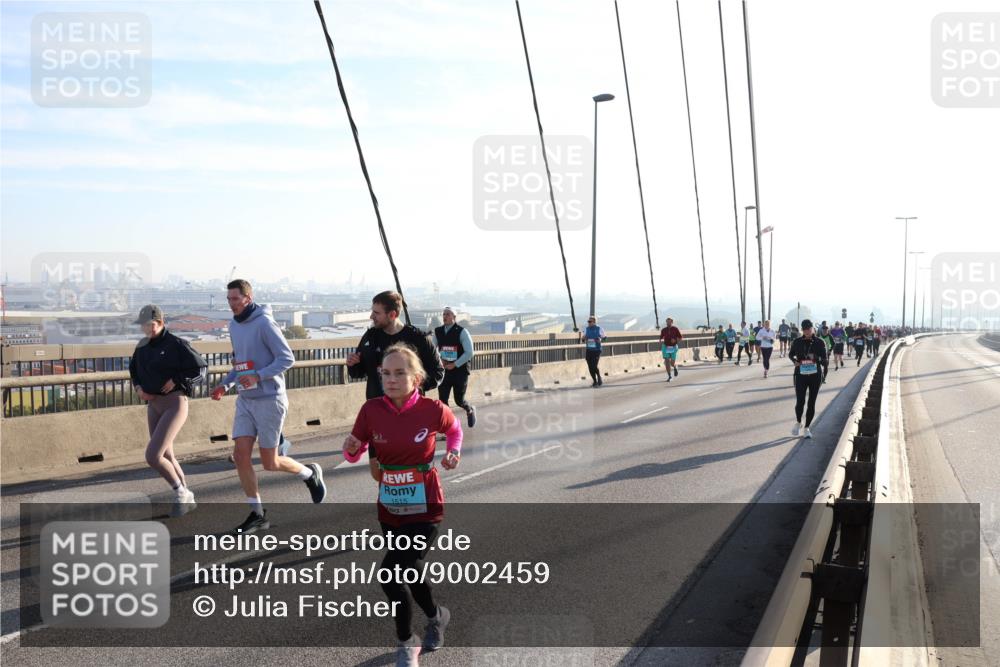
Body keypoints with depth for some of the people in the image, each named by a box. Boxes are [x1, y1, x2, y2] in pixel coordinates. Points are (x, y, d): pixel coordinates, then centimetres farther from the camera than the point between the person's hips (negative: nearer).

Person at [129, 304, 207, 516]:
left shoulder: (176, 344, -12)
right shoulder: (143, 346, 8)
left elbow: (201, 368, -9)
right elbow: (133, 368, 25)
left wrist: (177, 380, -17)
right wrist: (138, 387, 6)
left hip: (174, 404, -8)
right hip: (153, 405, 8)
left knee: (152, 456, -15)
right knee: (166, 457, 13)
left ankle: (180, 492, 7)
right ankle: (187, 499, 30)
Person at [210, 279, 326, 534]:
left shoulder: (264, 323, -13)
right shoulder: (234, 325, 10)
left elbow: (287, 358, -16)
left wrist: (258, 376, -27)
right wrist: (225, 384, 6)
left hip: (269, 399, -7)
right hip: (245, 400, 7)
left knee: (270, 463, -1)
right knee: (241, 455, -2)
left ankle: (310, 474, 28)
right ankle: (257, 514, 10)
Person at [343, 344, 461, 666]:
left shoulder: (433, 410, -15)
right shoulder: (371, 410, -10)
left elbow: (455, 429, 8)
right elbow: (353, 454, 1)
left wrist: (455, 452, -10)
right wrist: (352, 448, -21)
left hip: (425, 510, -4)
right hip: (389, 510, 4)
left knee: (391, 573, -15)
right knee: (408, 572, 17)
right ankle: (437, 616, 47)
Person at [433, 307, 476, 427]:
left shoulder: (462, 332, -11)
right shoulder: (437, 331, 2)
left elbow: (469, 353, -14)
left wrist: (455, 365, -16)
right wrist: (439, 360, -4)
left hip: (460, 370, -3)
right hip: (444, 370, 3)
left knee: (459, 400, 6)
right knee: (442, 400, -4)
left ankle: (470, 410, 40)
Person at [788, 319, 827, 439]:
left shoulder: (819, 342, -1)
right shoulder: (797, 342, 1)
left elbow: (824, 358, 1)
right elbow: (791, 354, 15)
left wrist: (816, 359, -20)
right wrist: (795, 361, -7)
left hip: (815, 376, 0)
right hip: (801, 375, 0)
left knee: (811, 403, 4)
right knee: (800, 401, -9)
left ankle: (807, 427, 19)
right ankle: (798, 422, 19)